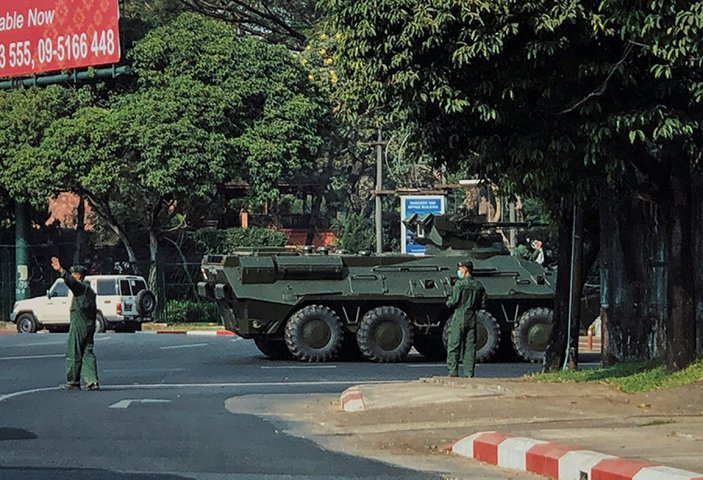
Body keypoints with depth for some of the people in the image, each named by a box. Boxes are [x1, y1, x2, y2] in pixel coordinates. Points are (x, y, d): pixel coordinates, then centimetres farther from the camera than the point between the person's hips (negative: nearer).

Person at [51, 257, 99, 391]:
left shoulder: (80, 287, -9)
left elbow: (70, 281, -31)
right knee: (88, 353, 6)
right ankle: (92, 381, -1)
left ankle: (73, 382, 3)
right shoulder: (89, 290, 19)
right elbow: (94, 309, 21)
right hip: (89, 325, 9)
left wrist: (61, 270, -44)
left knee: (73, 353, -1)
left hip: (78, 325, -9)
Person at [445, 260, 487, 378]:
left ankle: (453, 372, -5)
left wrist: (448, 302, 7)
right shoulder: (479, 285, 7)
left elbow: (454, 302, -14)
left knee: (453, 346, -1)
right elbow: (483, 304, 9)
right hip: (472, 319, 5)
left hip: (459, 319, -5)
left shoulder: (460, 284, -11)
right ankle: (469, 373, 4)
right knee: (470, 347, 7)